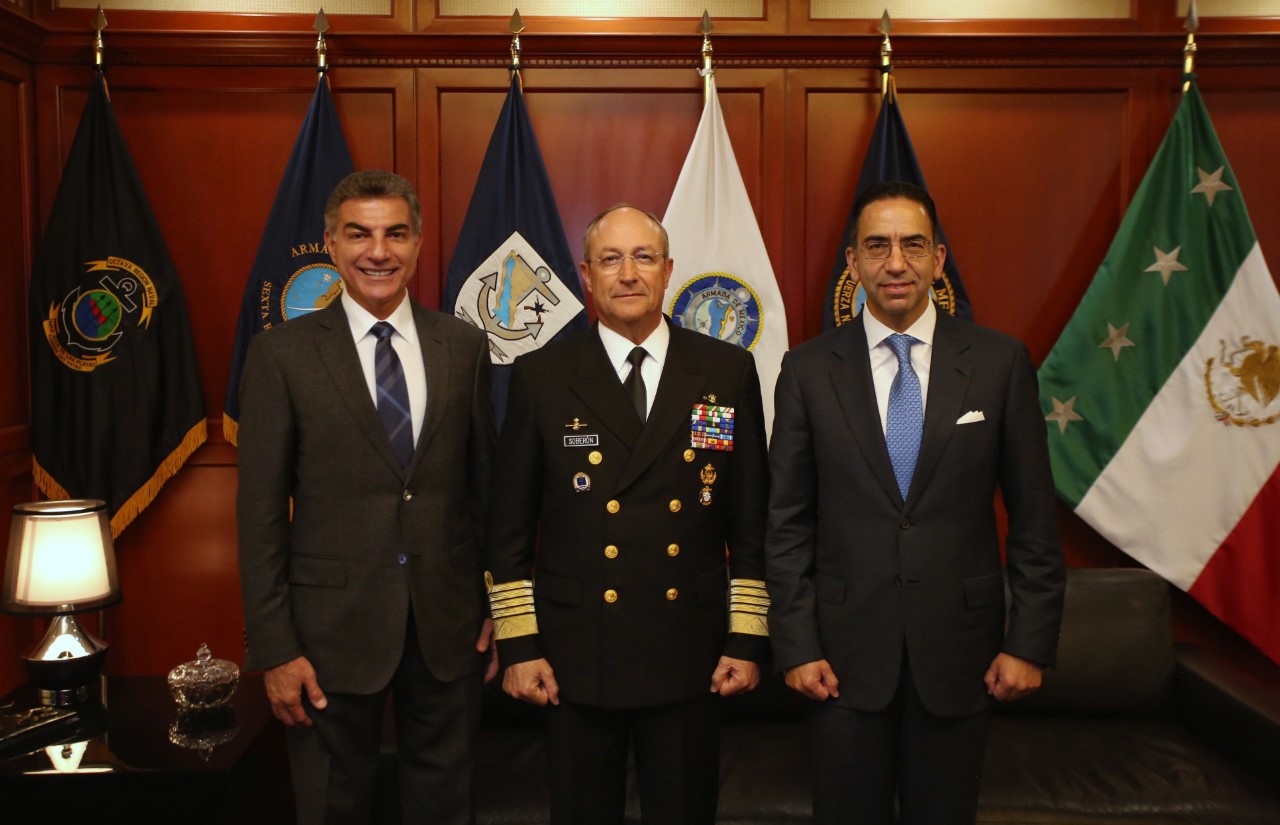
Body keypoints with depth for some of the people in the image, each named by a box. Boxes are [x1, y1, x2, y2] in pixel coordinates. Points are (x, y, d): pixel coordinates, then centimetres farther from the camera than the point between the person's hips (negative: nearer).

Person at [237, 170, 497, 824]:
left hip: (448, 625, 2)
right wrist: (273, 647, -7)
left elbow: (483, 480, 7)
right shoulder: (281, 354, -5)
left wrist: (495, 604, 7)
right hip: (333, 626, -2)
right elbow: (260, 510, -5)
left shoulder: (464, 346, 2)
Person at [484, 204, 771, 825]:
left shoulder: (728, 371, 1)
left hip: (690, 657, 1)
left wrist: (747, 639, 1)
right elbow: (509, 527, 1)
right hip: (576, 656, 0)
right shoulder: (540, 376, -1)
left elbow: (751, 521, 3)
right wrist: (518, 645, -2)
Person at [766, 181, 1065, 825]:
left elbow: (1034, 517, 1)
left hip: (959, 651, 1)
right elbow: (787, 523, 0)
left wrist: (1030, 643, -1)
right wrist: (796, 646, -4)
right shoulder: (808, 370, -2)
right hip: (844, 655, 0)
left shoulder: (1000, 363, -2)